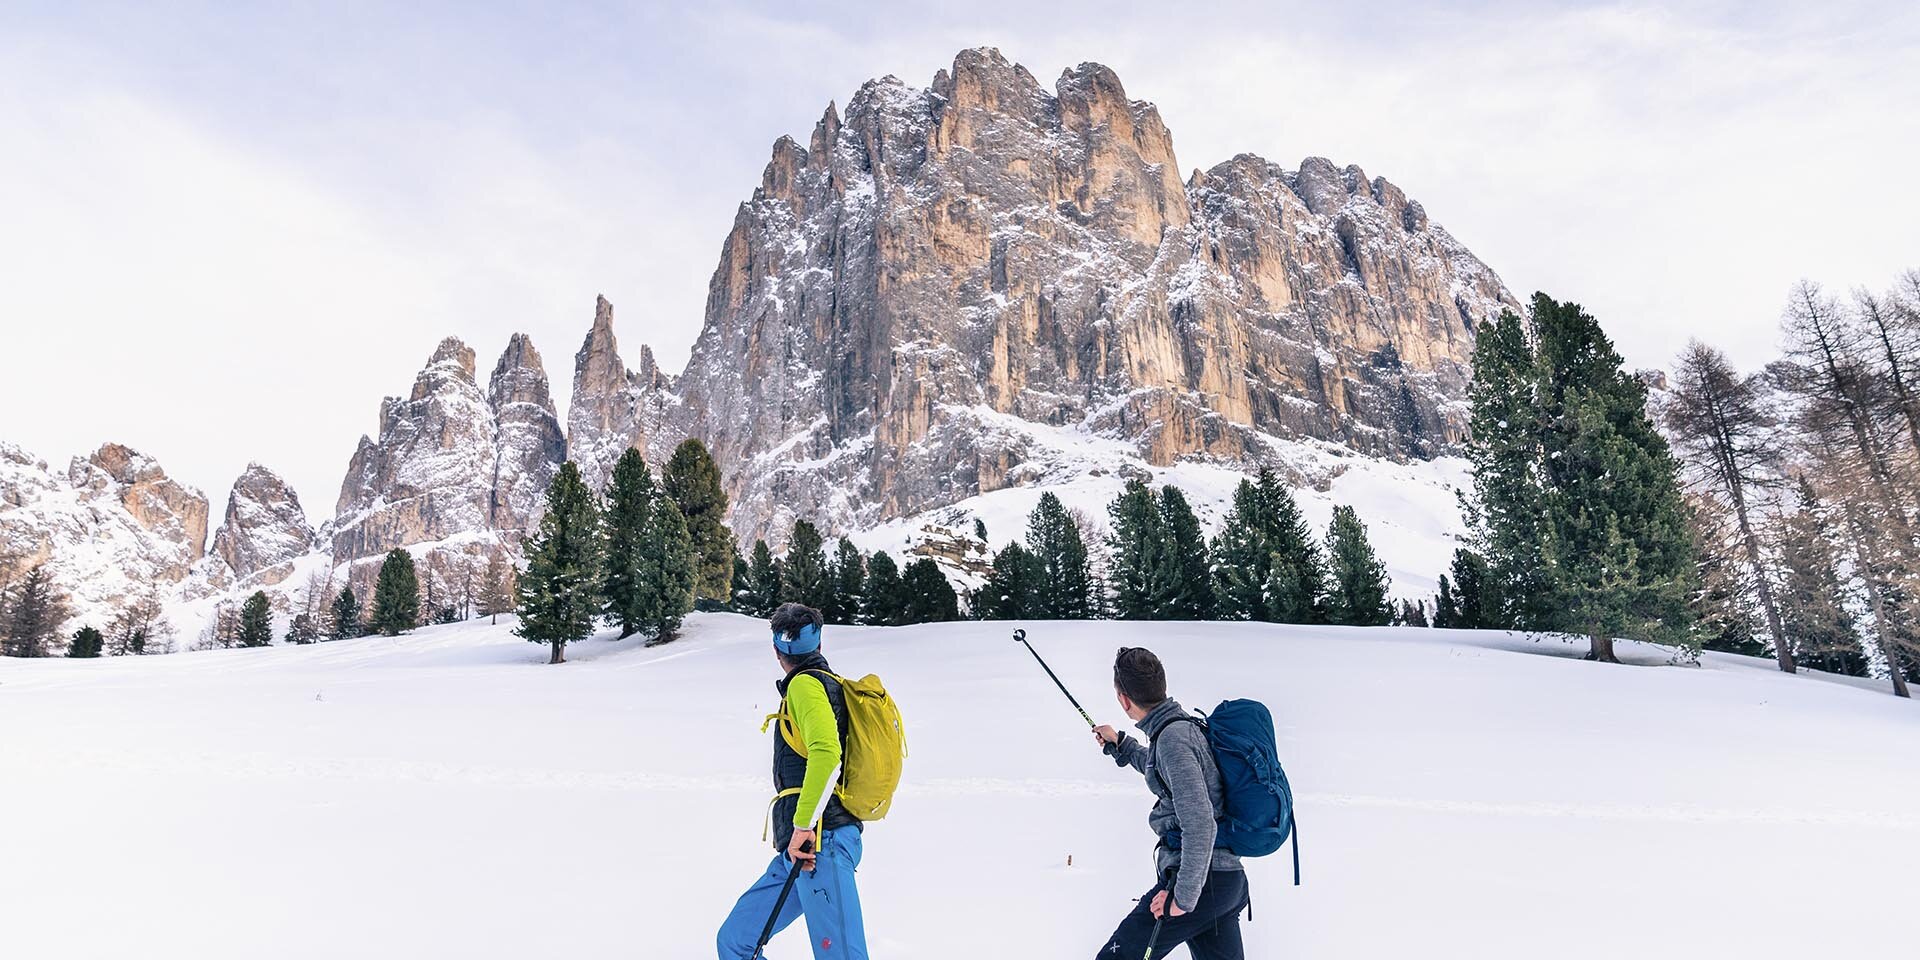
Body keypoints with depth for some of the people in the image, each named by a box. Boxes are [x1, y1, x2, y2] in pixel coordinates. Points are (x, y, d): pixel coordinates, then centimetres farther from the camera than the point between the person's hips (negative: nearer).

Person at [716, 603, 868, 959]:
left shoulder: (806, 684, -7)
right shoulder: (831, 684, 20)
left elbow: (827, 754, -23)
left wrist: (804, 826, -20)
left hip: (818, 842, -10)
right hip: (802, 849, 10)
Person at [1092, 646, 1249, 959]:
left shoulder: (1172, 737, -19)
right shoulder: (1185, 725, 11)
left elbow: (1200, 825, -26)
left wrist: (1183, 897, -21)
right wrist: (1120, 744, 40)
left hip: (1202, 881, -10)